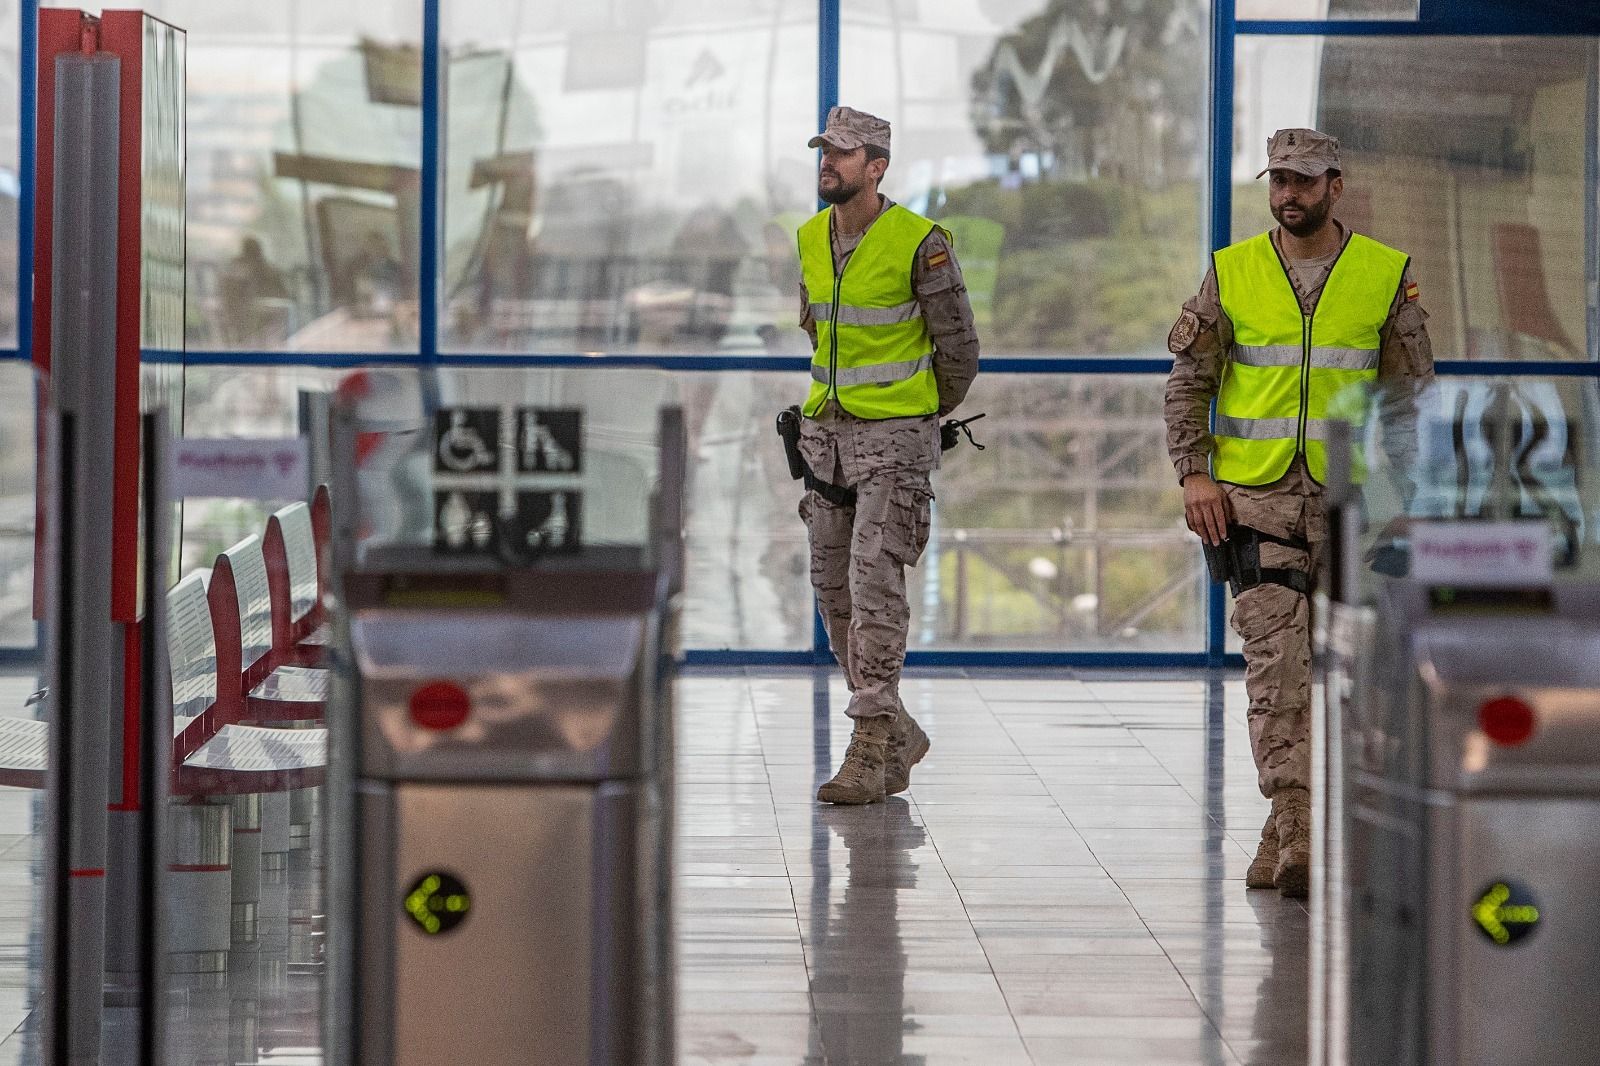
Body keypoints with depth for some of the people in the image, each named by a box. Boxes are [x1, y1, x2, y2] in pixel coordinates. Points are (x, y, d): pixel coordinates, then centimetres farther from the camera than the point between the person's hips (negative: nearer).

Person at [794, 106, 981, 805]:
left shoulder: (920, 244, -13)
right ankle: (897, 734, 22)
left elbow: (958, 348, -4)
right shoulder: (811, 240, 7)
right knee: (834, 592, 8)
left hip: (896, 440, -7)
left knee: (875, 584, -15)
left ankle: (871, 752, -14)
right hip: (828, 434, 7)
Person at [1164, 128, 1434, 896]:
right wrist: (1194, 474, -6)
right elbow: (1187, 382, 6)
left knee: (1329, 666, 5)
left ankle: (1288, 825, 18)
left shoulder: (1387, 276, 2)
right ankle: (1295, 826, -14)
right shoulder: (1231, 273, 3)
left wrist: (1396, 488, -3)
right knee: (1274, 659, -11)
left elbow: (1410, 393, 6)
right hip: (1254, 496, -1)